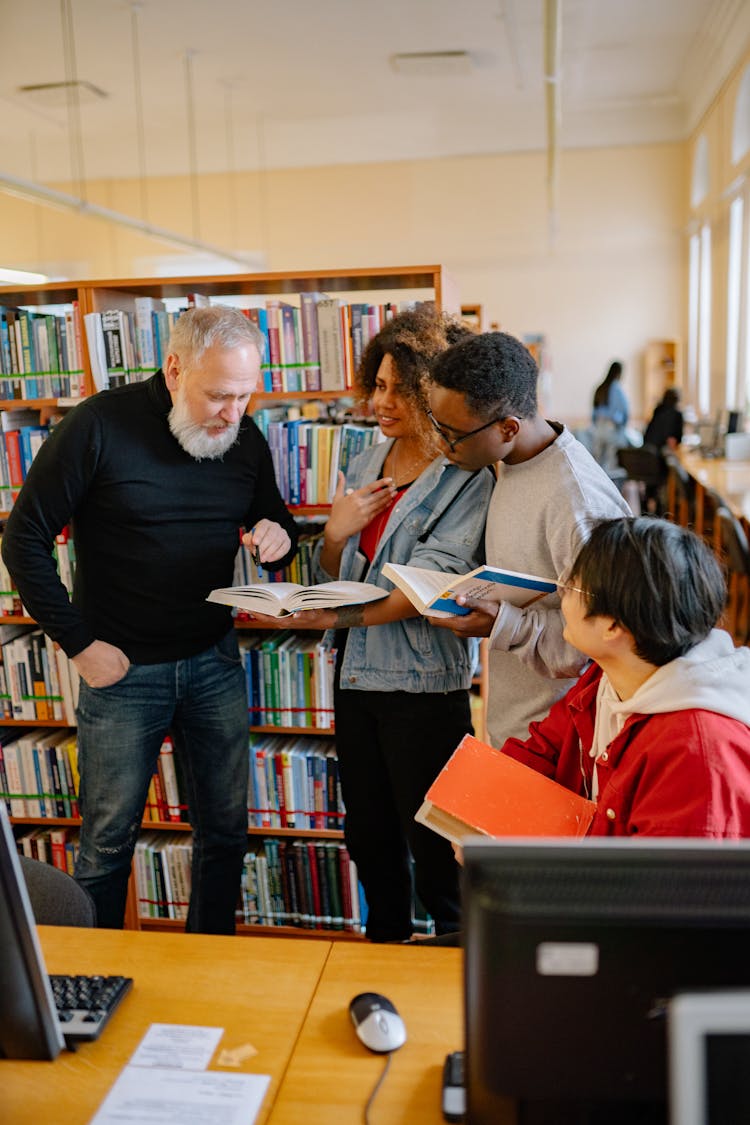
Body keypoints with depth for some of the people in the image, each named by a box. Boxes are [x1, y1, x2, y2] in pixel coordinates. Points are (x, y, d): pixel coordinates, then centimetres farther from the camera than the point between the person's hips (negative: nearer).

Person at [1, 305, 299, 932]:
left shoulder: (246, 438, 0)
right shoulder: (100, 426, -13)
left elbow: (275, 517, 16)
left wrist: (277, 535, -10)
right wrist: (79, 644, -11)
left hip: (216, 662, 4)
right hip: (123, 670, -4)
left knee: (225, 831, 13)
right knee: (108, 843, 8)